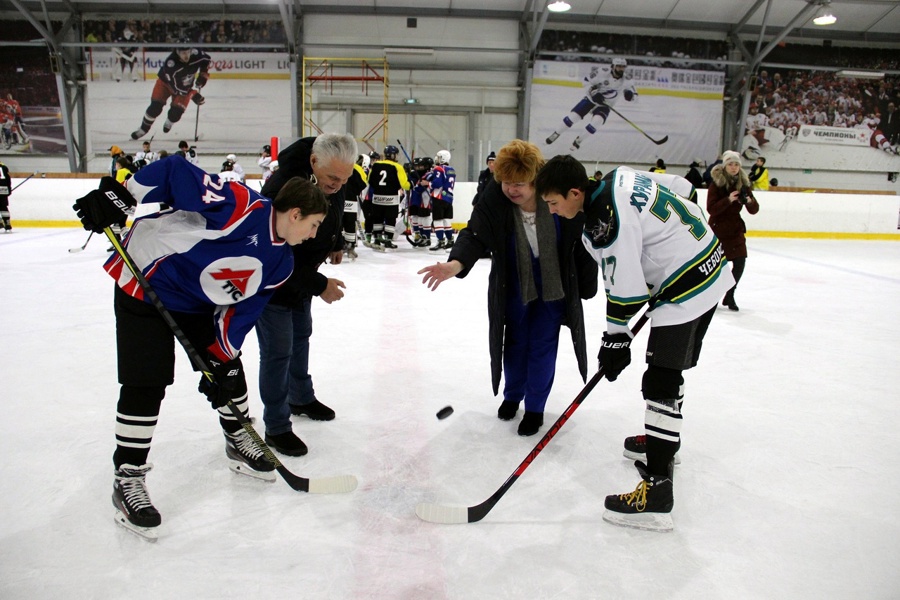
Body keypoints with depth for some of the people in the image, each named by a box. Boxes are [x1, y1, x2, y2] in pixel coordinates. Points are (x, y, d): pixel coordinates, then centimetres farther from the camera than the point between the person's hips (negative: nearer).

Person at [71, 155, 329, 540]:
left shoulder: (280, 263, -3)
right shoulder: (242, 208, -28)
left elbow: (243, 308, 0)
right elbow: (176, 171, -27)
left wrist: (223, 354, -6)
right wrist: (119, 196, -27)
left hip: (201, 305, 8)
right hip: (144, 285, -8)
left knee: (229, 370, 11)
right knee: (145, 386, -8)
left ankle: (240, 443, 33)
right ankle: (128, 479, 6)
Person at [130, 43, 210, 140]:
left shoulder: (196, 54, -27)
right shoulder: (170, 63, -37)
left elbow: (206, 59, -3)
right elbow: (176, 86, -35)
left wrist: (203, 75, -12)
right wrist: (194, 95, -40)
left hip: (186, 85, 3)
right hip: (166, 82, -3)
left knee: (177, 111, -10)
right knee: (156, 106, -11)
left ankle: (169, 123, 26)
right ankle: (143, 128, 9)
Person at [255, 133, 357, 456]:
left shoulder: (331, 178, -12)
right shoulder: (281, 188, -37)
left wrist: (335, 244, 17)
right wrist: (319, 286, -32)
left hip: (302, 272, 9)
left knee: (300, 336, 22)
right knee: (277, 351, -3)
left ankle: (301, 398, 43)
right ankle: (276, 427, 11)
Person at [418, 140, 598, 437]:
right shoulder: (494, 200, -22)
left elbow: (582, 239, -14)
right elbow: (475, 234, -31)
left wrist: (586, 285, -6)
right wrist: (455, 264, -51)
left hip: (554, 284, -1)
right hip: (513, 285, 2)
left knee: (543, 345, 4)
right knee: (515, 342, 15)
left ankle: (535, 407, 23)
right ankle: (512, 395, 39)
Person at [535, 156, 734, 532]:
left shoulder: (605, 222, -25)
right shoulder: (617, 178, 4)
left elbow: (625, 288, -21)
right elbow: (682, 188, 16)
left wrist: (615, 339, -8)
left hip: (686, 287, -11)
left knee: (661, 383, -12)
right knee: (668, 366, 24)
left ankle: (657, 490, -12)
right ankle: (663, 438, 44)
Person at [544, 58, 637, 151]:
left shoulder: (625, 80, -13)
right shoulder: (603, 72, -22)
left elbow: (633, 95, -6)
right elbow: (586, 81, -12)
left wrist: (630, 94, -30)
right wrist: (593, 92, -25)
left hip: (605, 105, 1)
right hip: (591, 98, -1)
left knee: (596, 121, -24)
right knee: (574, 116, -6)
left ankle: (579, 140, -3)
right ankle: (556, 133, 17)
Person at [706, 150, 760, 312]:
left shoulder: (743, 183, 2)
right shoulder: (716, 183, -10)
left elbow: (754, 210, 1)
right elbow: (711, 208, -18)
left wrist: (749, 201, -20)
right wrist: (728, 199, -30)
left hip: (736, 229, 4)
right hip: (717, 229, -4)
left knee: (740, 263, -2)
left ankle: (729, 296, 16)